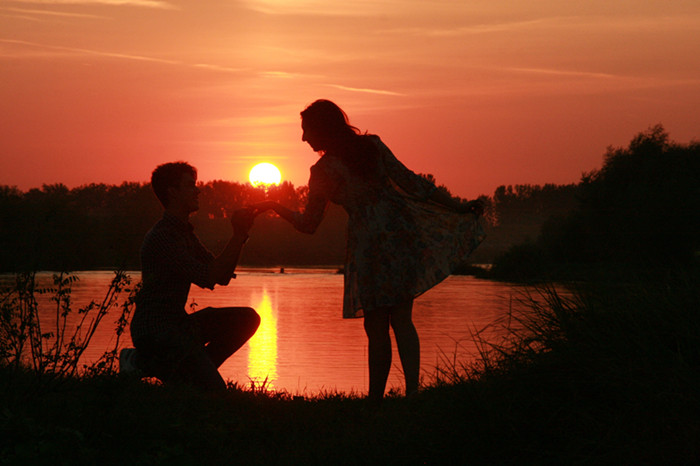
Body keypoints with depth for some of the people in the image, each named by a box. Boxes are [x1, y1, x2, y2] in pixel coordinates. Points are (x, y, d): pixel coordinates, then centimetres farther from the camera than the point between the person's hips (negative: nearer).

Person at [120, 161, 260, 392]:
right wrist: (238, 236, -17)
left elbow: (223, 277, 14)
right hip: (154, 329, -10)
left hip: (177, 324, 10)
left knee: (247, 318, 4)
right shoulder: (161, 237, -16)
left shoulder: (185, 232, 16)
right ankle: (143, 363, -4)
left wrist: (240, 235, 2)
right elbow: (208, 278, -22)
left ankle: (196, 371, 2)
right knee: (213, 391, -18)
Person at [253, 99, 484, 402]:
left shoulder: (323, 171, -4)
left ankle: (376, 399, 9)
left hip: (371, 242, -4)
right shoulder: (372, 145, 5)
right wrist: (457, 207, 7)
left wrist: (275, 207, 20)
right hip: (404, 229, 4)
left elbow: (308, 224, 3)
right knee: (402, 320, 8)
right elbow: (409, 181, 2)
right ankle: (412, 391, -3)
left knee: (376, 328, 7)